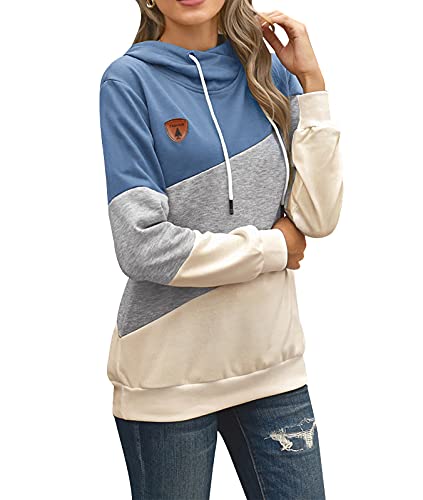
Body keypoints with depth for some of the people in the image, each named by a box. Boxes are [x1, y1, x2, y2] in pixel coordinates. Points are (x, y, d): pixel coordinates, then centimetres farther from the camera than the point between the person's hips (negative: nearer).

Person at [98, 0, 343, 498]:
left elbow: (318, 217, -5)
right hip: (167, 373, -4)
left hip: (271, 360, 4)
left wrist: (311, 81, -7)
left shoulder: (271, 74, 4)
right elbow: (143, 247, -16)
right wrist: (274, 247, -8)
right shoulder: (130, 79, -8)